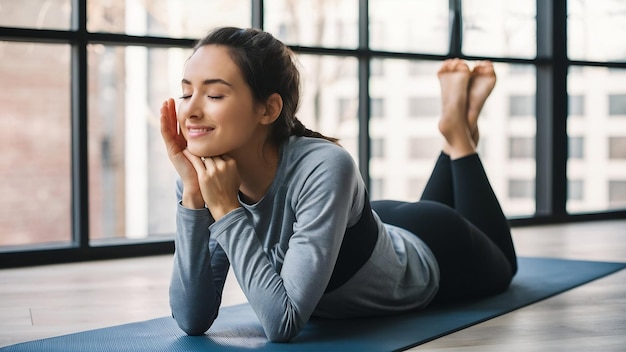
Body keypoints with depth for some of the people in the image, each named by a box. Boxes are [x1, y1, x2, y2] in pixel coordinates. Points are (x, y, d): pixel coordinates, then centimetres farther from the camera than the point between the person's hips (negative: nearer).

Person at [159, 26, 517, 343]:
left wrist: (226, 209, -45)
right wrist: (192, 195, -40)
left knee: (498, 265, 33)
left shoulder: (323, 169, -44)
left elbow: (283, 323, -46)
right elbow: (193, 320, -31)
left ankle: (460, 130, 36)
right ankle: (453, 145, 46)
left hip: (428, 253, -4)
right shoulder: (206, 173, -28)